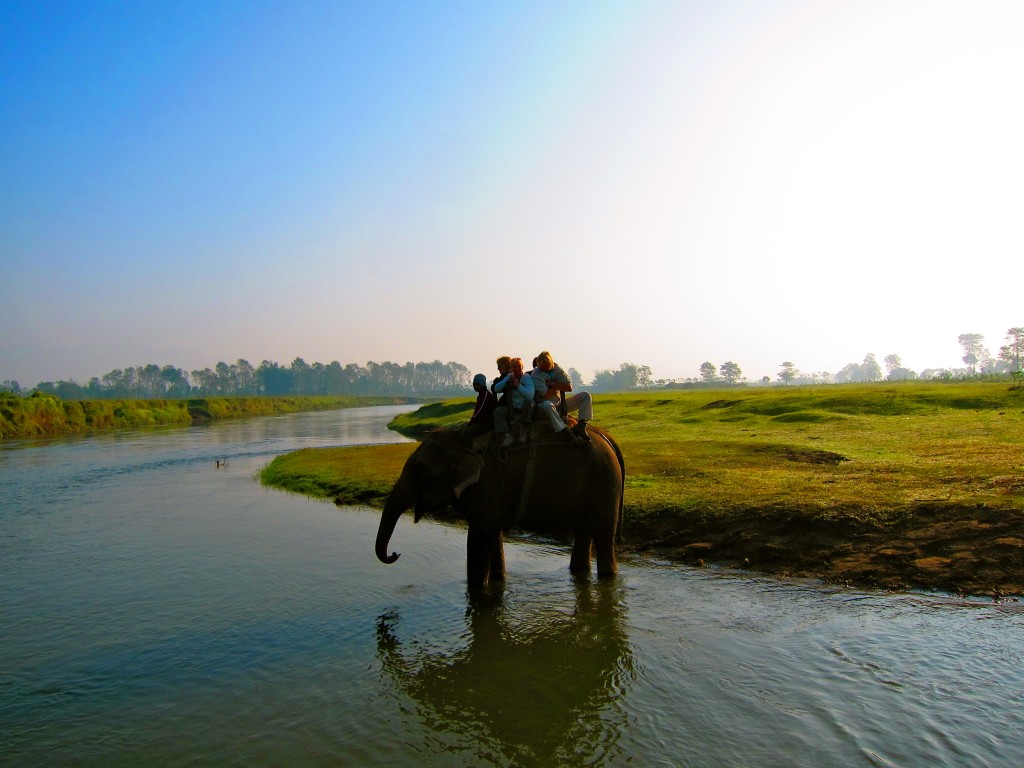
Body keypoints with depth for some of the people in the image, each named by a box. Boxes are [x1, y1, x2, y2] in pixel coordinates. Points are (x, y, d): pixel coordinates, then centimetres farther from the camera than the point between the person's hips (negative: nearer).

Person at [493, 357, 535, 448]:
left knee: (527, 402, -37)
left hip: (526, 409, -4)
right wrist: (507, 379, -13)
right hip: (513, 409, 5)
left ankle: (523, 429, -20)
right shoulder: (509, 377, 6)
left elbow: (530, 395, -24)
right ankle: (506, 436, -29)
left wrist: (518, 385, -23)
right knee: (497, 411, -17)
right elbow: (496, 389, -3)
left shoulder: (527, 378, -9)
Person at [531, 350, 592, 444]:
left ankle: (580, 425, -20)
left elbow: (569, 387, -5)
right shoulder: (536, 374, -11)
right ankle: (565, 433, -45)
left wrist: (553, 384, -12)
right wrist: (557, 386, -7)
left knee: (586, 396, -5)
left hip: (560, 403, 6)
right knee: (547, 404, -43)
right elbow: (546, 395, -19)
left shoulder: (557, 368, 3)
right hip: (544, 404, -6)